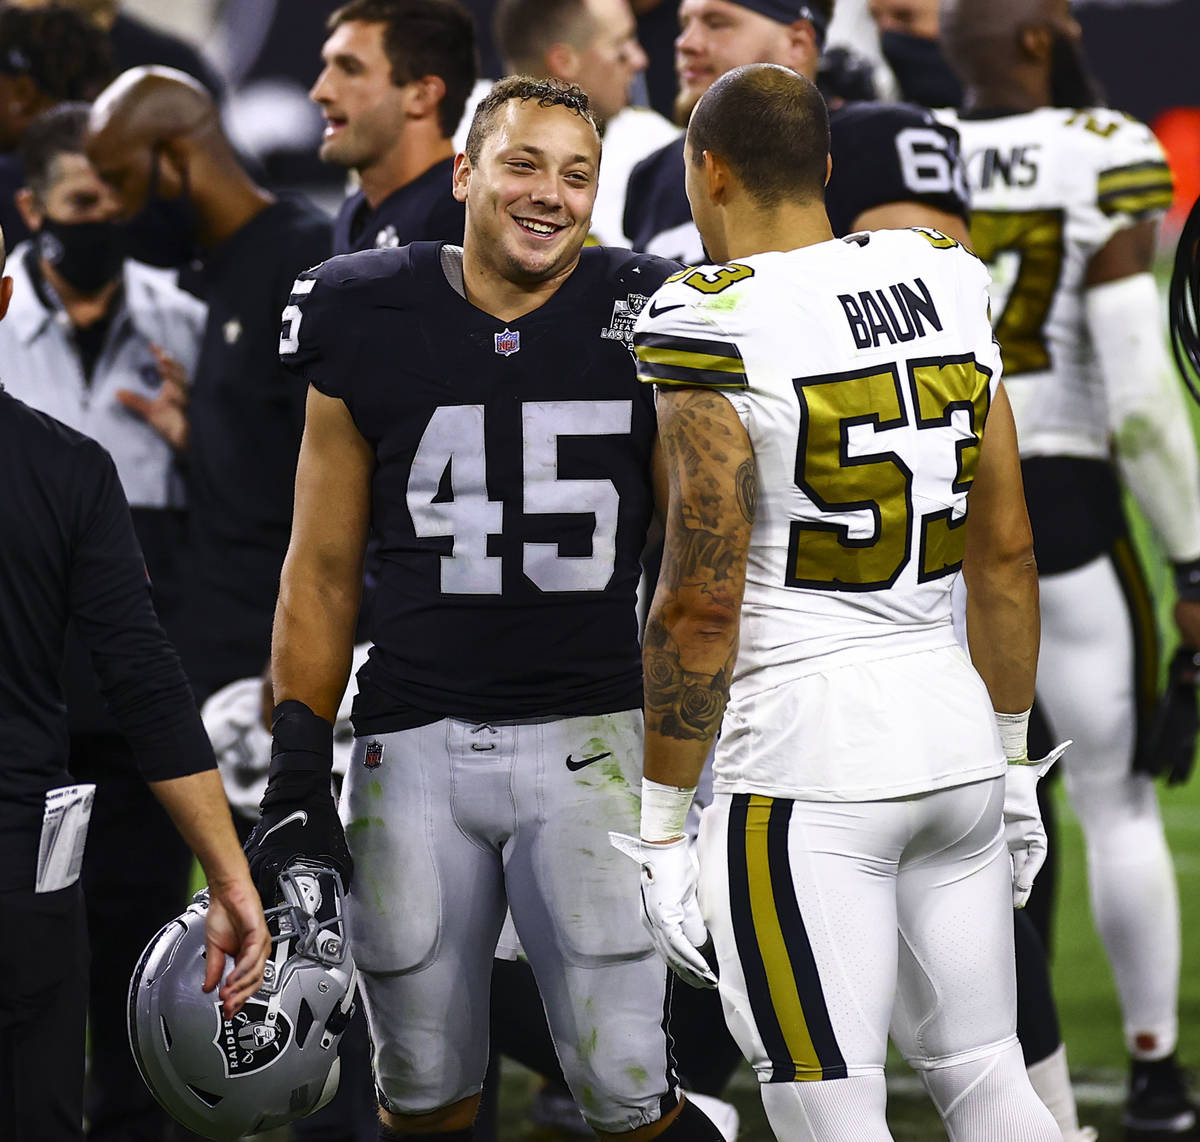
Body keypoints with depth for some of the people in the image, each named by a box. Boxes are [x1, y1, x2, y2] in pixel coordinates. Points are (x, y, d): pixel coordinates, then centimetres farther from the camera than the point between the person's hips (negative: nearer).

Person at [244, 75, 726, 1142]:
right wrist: (296, 780, 4)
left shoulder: (642, 322, 0)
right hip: (416, 736, 1)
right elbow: (322, 574, 9)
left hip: (591, 733, -1)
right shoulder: (369, 324, 2)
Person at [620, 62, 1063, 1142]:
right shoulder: (947, 290, 7)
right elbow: (1008, 556, 12)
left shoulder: (713, 330, -12)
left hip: (809, 767, -6)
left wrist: (663, 829, -7)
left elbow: (702, 606, -13)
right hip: (953, 729, 7)